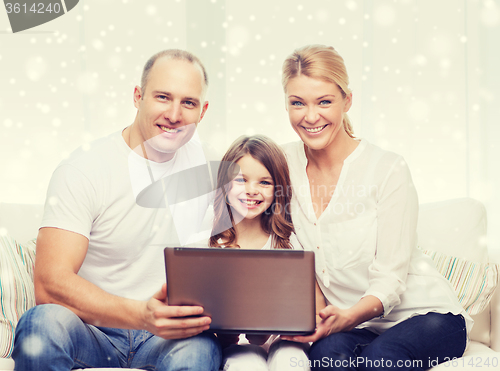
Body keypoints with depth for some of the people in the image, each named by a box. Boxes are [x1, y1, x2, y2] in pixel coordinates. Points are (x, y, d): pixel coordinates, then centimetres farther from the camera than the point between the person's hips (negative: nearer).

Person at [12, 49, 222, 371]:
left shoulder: (197, 158, 8)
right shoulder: (82, 171, -11)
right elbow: (50, 284, -21)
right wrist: (142, 315, -36)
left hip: (165, 336, 3)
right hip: (92, 335, -3)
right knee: (44, 323, -36)